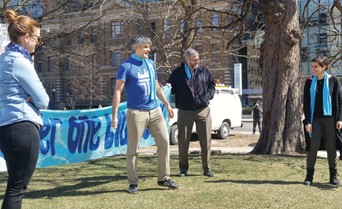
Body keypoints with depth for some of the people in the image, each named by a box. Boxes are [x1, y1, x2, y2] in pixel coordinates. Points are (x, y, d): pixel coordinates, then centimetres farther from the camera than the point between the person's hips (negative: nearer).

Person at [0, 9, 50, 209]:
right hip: (23, 127, -10)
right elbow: (43, 100, -12)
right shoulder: (20, 61, -13)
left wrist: (29, 99, -1)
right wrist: (41, 101, 9)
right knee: (17, 187, -4)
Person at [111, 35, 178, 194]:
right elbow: (117, 91, -10)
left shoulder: (151, 64, 12)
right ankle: (133, 182, 13)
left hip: (155, 111, 6)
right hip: (136, 113, -6)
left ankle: (164, 178, 15)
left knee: (164, 142, 3)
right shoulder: (126, 66, -7)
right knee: (133, 148, 1)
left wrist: (167, 104, 21)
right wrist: (114, 115, -16)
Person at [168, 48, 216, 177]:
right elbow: (170, 88, 8)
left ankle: (207, 169, 13)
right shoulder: (177, 73, -1)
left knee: (206, 140, 2)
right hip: (184, 112, -1)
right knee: (183, 141, 5)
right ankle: (183, 168, 19)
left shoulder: (204, 70, 4)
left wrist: (208, 96, -2)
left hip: (203, 110, 1)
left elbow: (212, 85, 13)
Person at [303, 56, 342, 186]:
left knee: (331, 147, 5)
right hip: (315, 119, 1)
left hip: (330, 119, -1)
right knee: (313, 146, -5)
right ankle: (309, 176, 2)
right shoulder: (309, 82, 5)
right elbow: (306, 103, 4)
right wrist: (307, 121, -3)